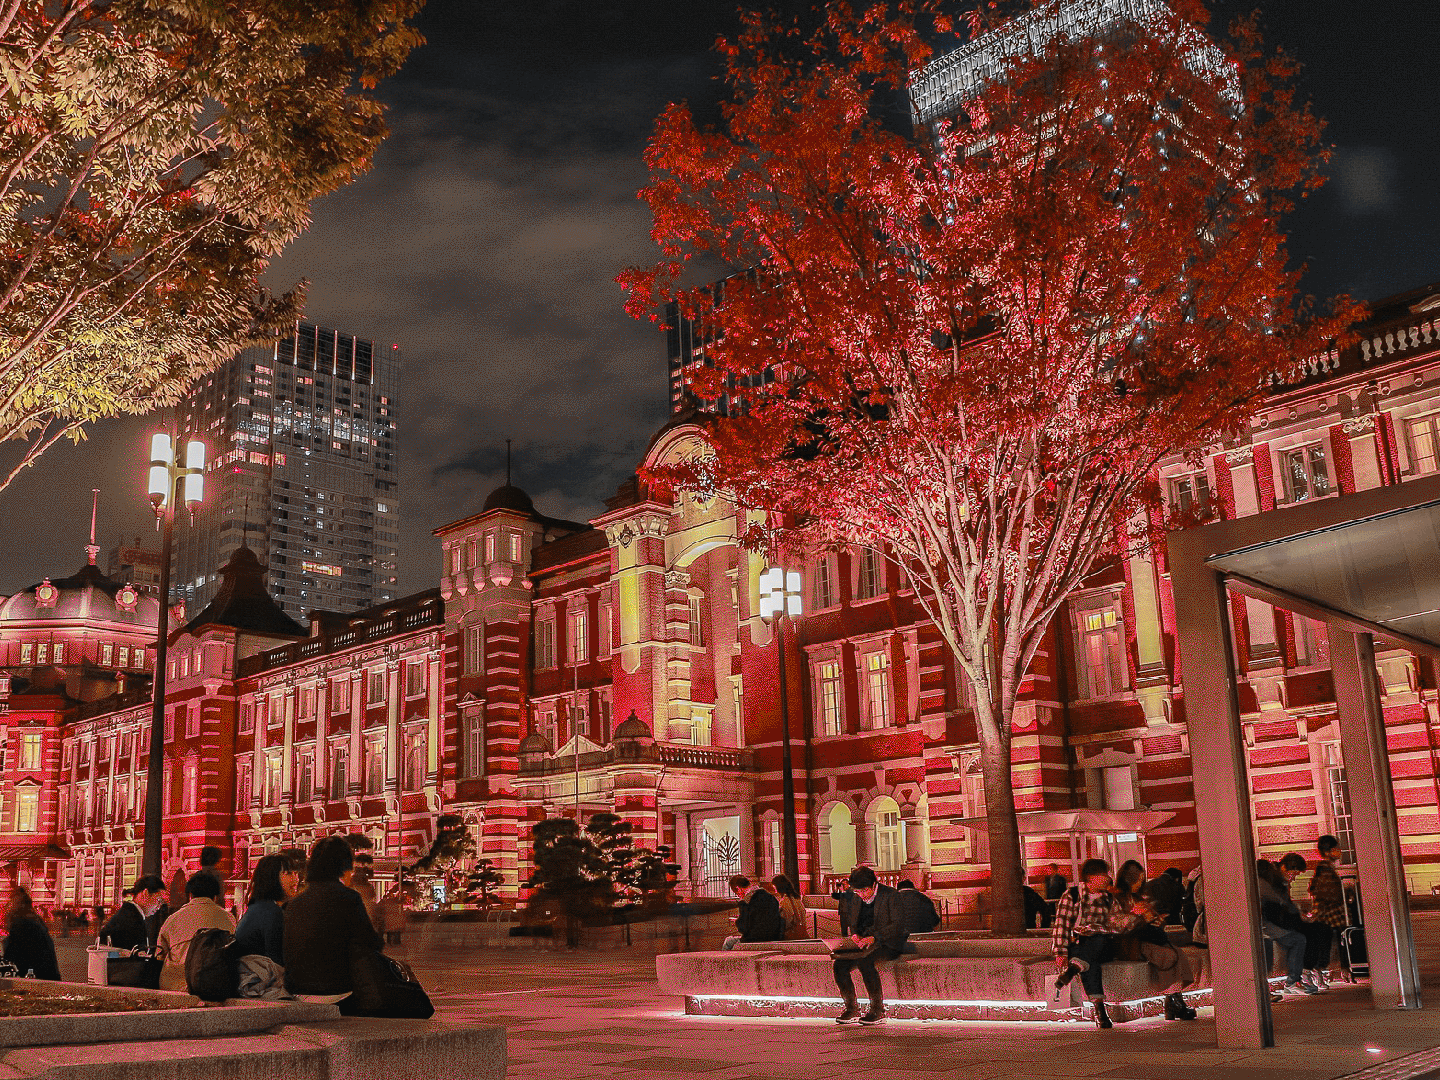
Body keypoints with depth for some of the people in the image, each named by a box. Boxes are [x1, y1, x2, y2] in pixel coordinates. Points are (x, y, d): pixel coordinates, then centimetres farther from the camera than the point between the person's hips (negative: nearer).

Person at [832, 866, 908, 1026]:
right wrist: (854, 934, -1)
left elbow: (898, 924, -14)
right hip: (862, 941, 6)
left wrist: (874, 938, -23)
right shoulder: (853, 897, 10)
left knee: (864, 961, -35)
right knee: (839, 965, -21)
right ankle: (851, 1009, -4)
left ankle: (878, 1011, -22)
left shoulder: (890, 895, -8)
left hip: (887, 943, -6)